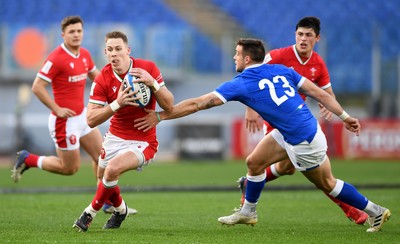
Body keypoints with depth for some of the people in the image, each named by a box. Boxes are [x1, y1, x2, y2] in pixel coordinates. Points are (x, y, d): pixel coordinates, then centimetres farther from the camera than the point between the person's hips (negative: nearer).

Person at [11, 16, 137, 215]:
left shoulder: (84, 54, 4)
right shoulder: (56, 58, -21)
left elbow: (95, 75, 23)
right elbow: (37, 87, -20)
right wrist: (57, 109, -21)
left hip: (82, 115, 8)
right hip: (65, 121, -8)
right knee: (70, 168, 2)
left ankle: (109, 203, 19)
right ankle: (27, 160, 19)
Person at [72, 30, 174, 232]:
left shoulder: (148, 69, -14)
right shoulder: (102, 80, -12)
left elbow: (169, 106, -13)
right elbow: (91, 120, -16)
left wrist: (153, 83, -29)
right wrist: (117, 104, -31)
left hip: (143, 141, -4)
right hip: (115, 137, 4)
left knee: (112, 169, -27)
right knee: (103, 177, 15)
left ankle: (90, 213, -5)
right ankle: (120, 209, 50)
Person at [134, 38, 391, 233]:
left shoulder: (240, 84, -13)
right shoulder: (281, 70, 4)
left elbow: (198, 104, -11)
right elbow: (319, 93, 2)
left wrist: (160, 116, -5)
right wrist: (344, 116, 10)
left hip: (304, 141, -8)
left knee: (327, 184, 11)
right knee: (254, 162, 13)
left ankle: (376, 211, 22)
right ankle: (248, 212, 29)